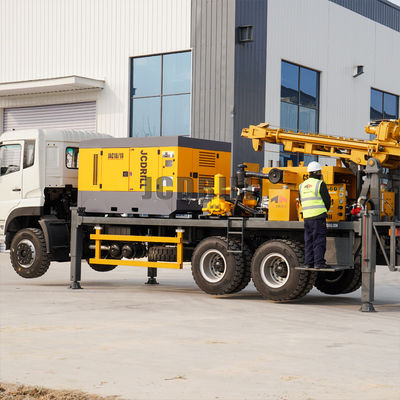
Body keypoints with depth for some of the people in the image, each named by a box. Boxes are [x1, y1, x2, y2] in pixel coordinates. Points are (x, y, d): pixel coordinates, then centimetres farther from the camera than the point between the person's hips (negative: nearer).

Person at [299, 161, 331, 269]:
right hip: (318, 217, -6)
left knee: (309, 240, 10)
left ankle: (309, 262, 9)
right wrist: (325, 211, 14)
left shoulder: (302, 185, 13)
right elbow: (327, 200, -4)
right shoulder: (320, 184, -6)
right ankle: (319, 262, -7)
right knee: (319, 240, -4)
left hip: (306, 217, 6)